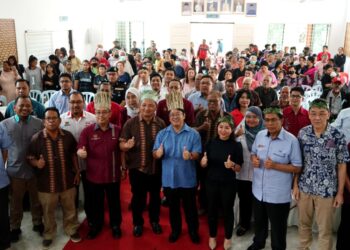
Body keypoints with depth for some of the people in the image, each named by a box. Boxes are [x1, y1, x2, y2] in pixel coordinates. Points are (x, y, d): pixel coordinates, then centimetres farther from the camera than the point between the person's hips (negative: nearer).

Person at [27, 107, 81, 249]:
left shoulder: (68, 136, -3)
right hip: (47, 183, -1)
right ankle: (49, 235, 36)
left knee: (70, 209, 17)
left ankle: (71, 230, 39)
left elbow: (73, 155, 8)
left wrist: (77, 172, 9)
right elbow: (30, 157, -2)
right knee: (48, 211, 15)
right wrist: (37, 163, -23)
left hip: (67, 181, 2)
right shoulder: (36, 138, -9)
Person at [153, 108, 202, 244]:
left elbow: (197, 154, -11)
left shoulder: (193, 134, -6)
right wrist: (158, 153, -25)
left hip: (187, 179, -2)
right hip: (169, 178, 2)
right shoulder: (162, 133, 1)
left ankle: (193, 231, 33)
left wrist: (190, 155, -33)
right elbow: (155, 154, -2)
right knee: (173, 207, 17)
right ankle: (175, 230, 37)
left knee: (190, 207, 13)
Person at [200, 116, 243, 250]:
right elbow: (203, 165, 2)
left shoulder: (236, 145, -9)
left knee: (227, 210, 13)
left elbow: (239, 168, -6)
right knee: (212, 209, 14)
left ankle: (228, 237, 34)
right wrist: (203, 161, -21)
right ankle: (212, 236, 35)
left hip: (228, 184, -2)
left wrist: (232, 165, -27)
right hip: (212, 182, 2)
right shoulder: (211, 143, -4)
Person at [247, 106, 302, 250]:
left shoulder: (291, 140, -18)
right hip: (258, 190, 5)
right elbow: (253, 153, 13)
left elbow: (297, 168, -15)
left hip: (278, 195, -5)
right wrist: (254, 159, -10)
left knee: (278, 227, 14)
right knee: (259, 221, 27)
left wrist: (275, 166, -26)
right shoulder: (260, 135, -1)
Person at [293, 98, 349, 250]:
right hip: (304, 187, 3)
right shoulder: (303, 133, -4)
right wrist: (295, 185, 3)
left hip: (327, 190, -3)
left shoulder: (338, 136, -12)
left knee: (325, 229, 12)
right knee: (303, 223, 20)